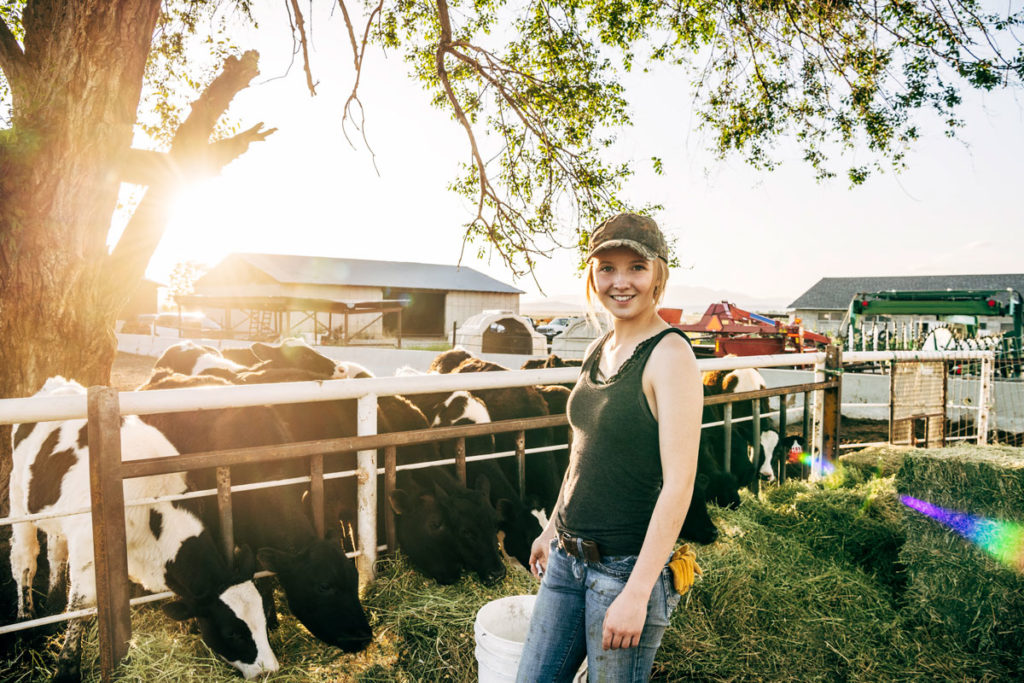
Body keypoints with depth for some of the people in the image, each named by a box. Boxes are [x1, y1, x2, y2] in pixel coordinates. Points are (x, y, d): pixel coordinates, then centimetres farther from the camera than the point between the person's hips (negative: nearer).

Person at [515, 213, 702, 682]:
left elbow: (679, 483, -20)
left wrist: (636, 594, -21)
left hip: (626, 565, -7)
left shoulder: (670, 355, -16)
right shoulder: (598, 351, 7)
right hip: (568, 557, 7)